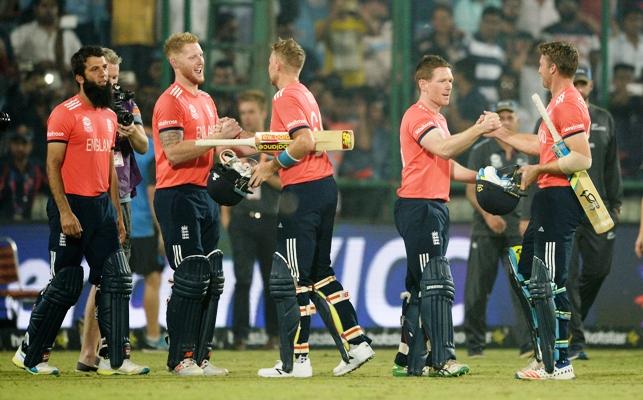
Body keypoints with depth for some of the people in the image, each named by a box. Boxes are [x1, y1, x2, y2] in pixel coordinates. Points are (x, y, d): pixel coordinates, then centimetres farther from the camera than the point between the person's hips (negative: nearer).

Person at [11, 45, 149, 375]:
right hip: (72, 205, -7)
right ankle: (30, 353, 12)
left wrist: (117, 214, 15)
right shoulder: (65, 113, -9)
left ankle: (115, 357, 2)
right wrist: (65, 212, -20)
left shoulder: (110, 116, 14)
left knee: (117, 279, 0)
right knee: (66, 285, -2)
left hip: (102, 206, 7)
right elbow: (53, 166, -12)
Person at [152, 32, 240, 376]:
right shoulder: (170, 101, -10)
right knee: (190, 279, -10)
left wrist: (229, 141, 7)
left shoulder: (206, 100, 18)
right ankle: (181, 358, -5)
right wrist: (215, 137, -21)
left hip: (204, 195, 9)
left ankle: (200, 357, 14)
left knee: (212, 279, 9)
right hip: (178, 196, -9)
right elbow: (174, 153, -19)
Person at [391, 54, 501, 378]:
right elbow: (443, 148, -25)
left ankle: (414, 360, 13)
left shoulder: (438, 120, 23)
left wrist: (481, 178, 11)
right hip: (418, 205, -11)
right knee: (437, 282, -16)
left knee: (419, 285, 11)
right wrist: (479, 130, -29)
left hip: (435, 207, 11)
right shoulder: (417, 116, -10)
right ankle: (442, 359, -21)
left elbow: (449, 167, 24)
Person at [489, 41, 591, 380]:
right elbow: (541, 145, 32)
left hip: (558, 197, -11)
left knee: (549, 283, -9)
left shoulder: (568, 104, -15)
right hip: (548, 199, 11)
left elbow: (582, 159, -22)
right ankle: (545, 355, 21)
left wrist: (539, 170, -16)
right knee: (526, 276, 17)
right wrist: (500, 133, 36)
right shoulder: (558, 102, 19)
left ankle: (558, 364, -7)